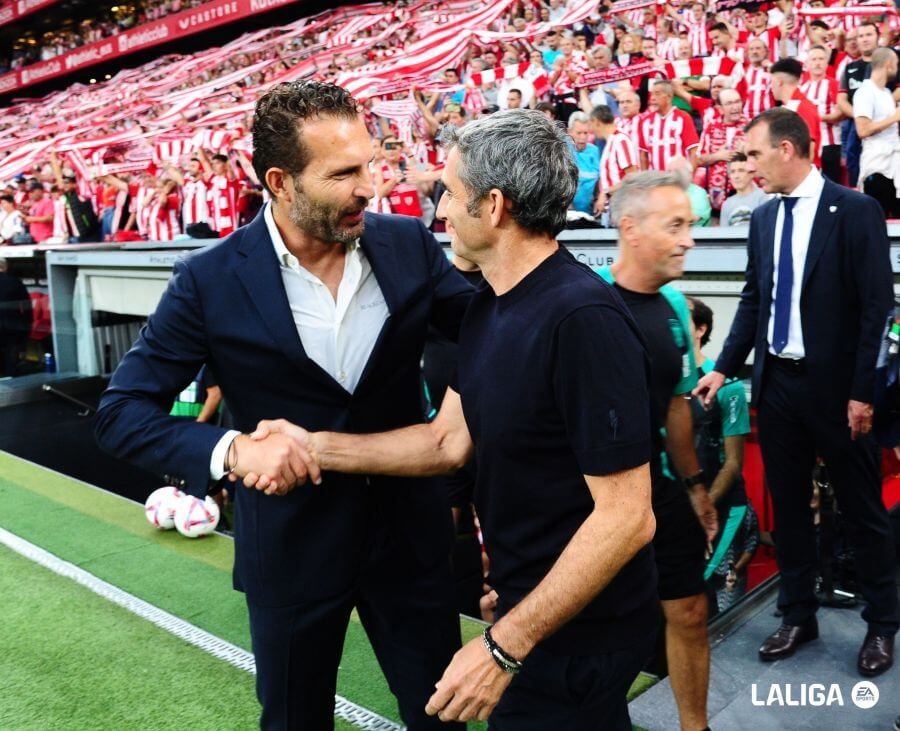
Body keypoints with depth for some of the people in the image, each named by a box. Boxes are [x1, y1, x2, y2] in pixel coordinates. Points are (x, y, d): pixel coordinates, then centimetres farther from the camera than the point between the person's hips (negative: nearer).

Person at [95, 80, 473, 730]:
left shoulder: (409, 245, -7)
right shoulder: (211, 280, -14)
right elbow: (122, 411, -11)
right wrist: (231, 449, -27)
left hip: (409, 528, 2)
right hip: (292, 546, -2)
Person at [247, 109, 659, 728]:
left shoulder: (583, 318, -28)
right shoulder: (488, 306, 2)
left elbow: (626, 515, -27)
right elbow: (449, 440, 4)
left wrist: (505, 647, -26)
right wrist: (315, 446, -3)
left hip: (577, 632, -9)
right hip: (525, 601, 9)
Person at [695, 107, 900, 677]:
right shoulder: (764, 217, 7)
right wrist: (724, 369, 7)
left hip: (834, 385, -5)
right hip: (777, 381, 5)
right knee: (788, 504, 13)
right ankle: (798, 615, 28)